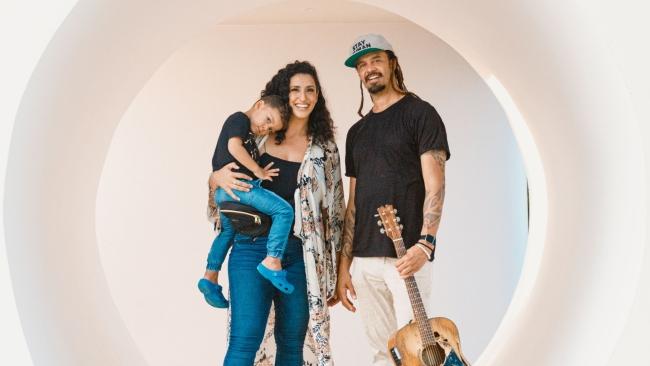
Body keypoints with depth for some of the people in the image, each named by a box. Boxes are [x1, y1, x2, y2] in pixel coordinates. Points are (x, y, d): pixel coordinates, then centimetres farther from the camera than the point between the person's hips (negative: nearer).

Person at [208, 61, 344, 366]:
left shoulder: (324, 149, 9)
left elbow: (334, 212, 10)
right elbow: (220, 178, 16)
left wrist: (334, 273, 7)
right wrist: (219, 178, -10)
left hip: (301, 255, 2)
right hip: (252, 248, -1)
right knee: (245, 340, -10)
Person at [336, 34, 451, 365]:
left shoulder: (419, 113, 0)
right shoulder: (357, 132, 18)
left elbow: (435, 185, -9)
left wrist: (425, 243, -22)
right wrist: (344, 264, 12)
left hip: (407, 256, -6)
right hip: (364, 259, 6)